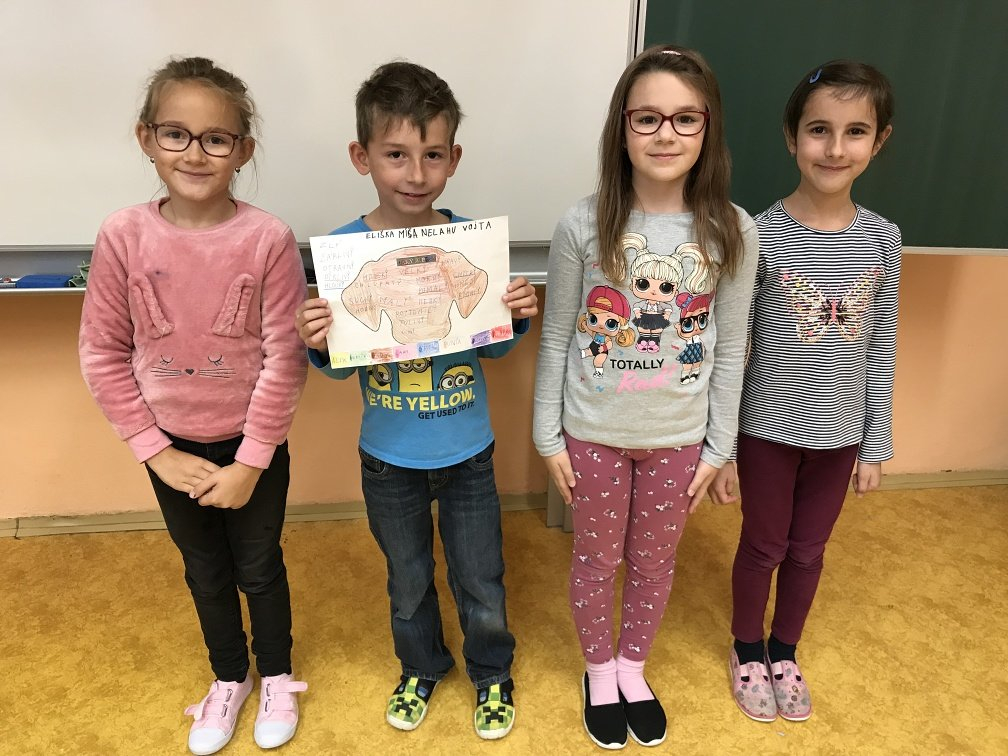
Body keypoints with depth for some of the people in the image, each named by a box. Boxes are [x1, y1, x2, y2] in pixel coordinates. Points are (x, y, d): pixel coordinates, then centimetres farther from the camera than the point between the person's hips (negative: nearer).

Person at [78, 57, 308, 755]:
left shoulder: (269, 238, -18)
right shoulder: (124, 236, -12)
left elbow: (284, 359, -15)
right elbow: (103, 354, -5)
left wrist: (249, 463, -12)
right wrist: (156, 451, -7)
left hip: (253, 444, -2)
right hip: (171, 445, 3)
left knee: (259, 568, 18)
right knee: (205, 573, 22)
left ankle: (276, 677, 44)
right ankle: (229, 678, 47)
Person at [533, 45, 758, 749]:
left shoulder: (732, 232, -10)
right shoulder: (584, 224, -13)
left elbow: (729, 349, -2)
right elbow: (557, 337, -6)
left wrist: (719, 445, 1)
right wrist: (548, 434, -4)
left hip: (678, 436, 2)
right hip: (594, 432, -1)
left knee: (655, 561, 20)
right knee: (596, 558, 18)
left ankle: (633, 667, 48)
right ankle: (598, 669, 46)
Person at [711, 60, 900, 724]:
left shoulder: (883, 239, -4)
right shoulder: (759, 235, -14)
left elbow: (881, 352, 3)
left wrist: (876, 444, 4)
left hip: (839, 432, 3)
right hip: (768, 427, -3)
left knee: (809, 550, 19)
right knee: (764, 547, 15)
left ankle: (785, 652, 44)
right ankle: (748, 651, 41)